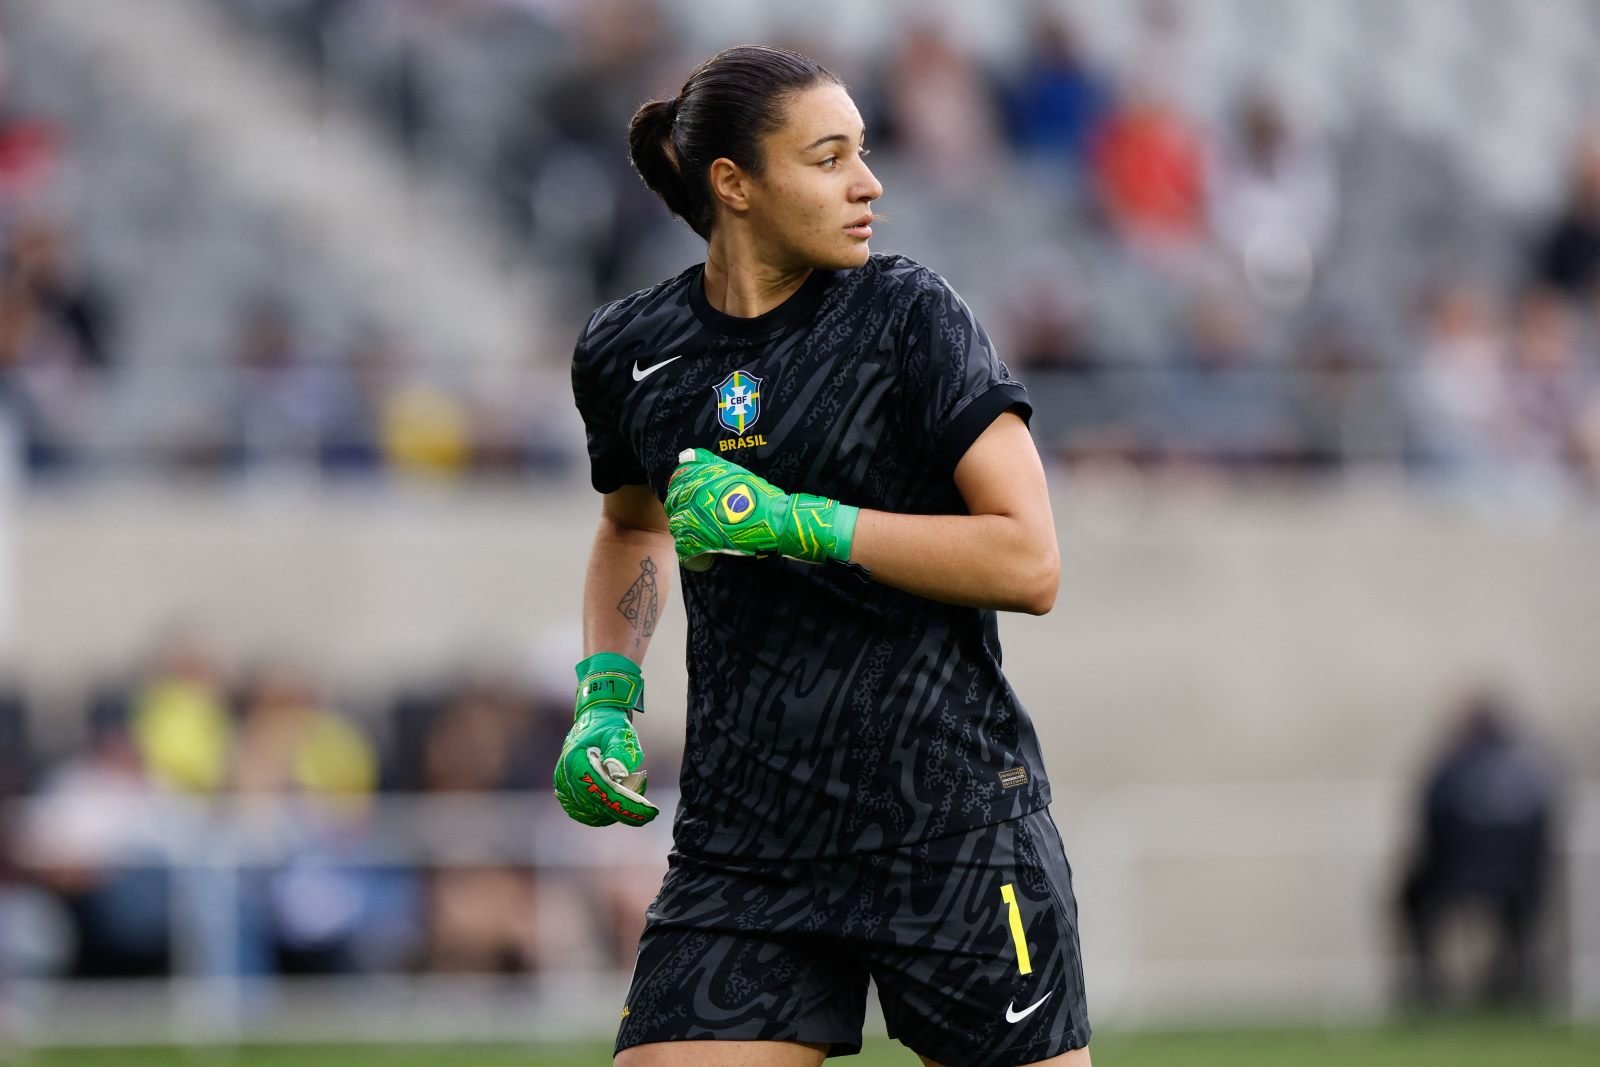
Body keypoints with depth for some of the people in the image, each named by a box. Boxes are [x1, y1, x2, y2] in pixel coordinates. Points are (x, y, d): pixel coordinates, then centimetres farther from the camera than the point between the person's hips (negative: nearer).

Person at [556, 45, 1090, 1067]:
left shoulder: (909, 313, -5)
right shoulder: (628, 352, 6)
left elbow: (1029, 562, -11)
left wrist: (798, 523, -18)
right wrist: (606, 701, 11)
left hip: (954, 823, -3)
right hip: (744, 848, 3)